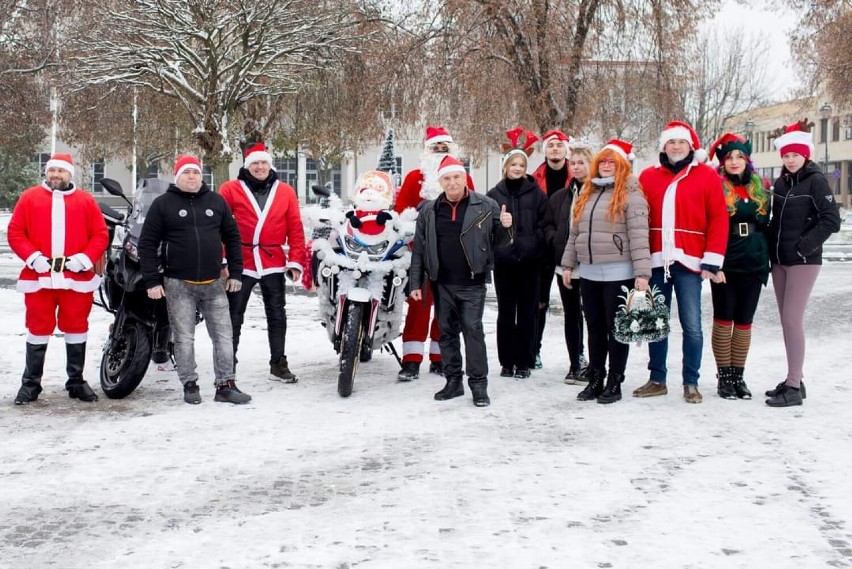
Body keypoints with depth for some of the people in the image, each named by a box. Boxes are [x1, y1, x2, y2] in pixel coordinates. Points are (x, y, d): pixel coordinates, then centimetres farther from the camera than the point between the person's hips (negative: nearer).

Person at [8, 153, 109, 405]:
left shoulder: (86, 200, 6)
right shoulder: (30, 197, 6)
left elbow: (100, 234, 3)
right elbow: (15, 232, 2)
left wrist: (86, 258, -11)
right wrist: (32, 257, -11)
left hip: (77, 277, 1)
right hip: (39, 276, 0)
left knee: (76, 329, 9)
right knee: (38, 330, 5)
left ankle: (76, 382, 19)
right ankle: (30, 384, 14)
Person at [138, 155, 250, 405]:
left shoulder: (216, 201, 10)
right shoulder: (163, 204, 1)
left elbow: (232, 237, 14)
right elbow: (147, 243, -1)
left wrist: (235, 272, 8)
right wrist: (152, 280, -7)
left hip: (214, 283, 3)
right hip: (179, 284, -3)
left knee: (223, 335, 2)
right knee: (184, 338, 3)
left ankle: (225, 386, 8)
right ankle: (190, 385, 13)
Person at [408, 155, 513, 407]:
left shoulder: (485, 206, 0)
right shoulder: (429, 211, 7)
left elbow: (497, 242, 6)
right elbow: (419, 249, 8)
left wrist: (504, 227, -16)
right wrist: (416, 282, 4)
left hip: (472, 283, -3)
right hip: (441, 283, 3)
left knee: (473, 330, -5)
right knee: (447, 332, 10)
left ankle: (479, 384, 2)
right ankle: (453, 381, 20)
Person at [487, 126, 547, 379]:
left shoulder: (536, 194, 4)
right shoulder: (494, 195, 5)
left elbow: (543, 224, 1)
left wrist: (531, 243, -10)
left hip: (530, 261, -1)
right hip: (503, 261, 1)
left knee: (527, 312, 3)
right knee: (505, 312, 6)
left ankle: (524, 362, 10)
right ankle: (507, 361, 14)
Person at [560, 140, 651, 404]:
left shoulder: (630, 194, -7)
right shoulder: (587, 192, 14)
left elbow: (639, 235, -14)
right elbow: (574, 232, 18)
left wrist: (642, 273, -20)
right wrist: (568, 264, 15)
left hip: (619, 273, -6)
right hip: (589, 273, 6)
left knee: (616, 329, 3)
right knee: (595, 329, 13)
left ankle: (614, 384, 11)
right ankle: (595, 380, 21)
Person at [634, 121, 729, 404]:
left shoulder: (707, 176, 2)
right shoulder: (648, 176, 10)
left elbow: (719, 219, -2)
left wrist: (712, 260, -7)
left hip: (689, 262, -3)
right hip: (656, 262, 3)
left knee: (692, 326, -1)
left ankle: (691, 383, 9)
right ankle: (657, 380, 19)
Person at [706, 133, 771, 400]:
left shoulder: (760, 189, 11)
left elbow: (767, 225, 17)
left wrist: (767, 259, 11)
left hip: (754, 265, 4)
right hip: (725, 265, -4)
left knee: (744, 322, 8)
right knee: (723, 320, 3)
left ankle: (738, 376, 16)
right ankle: (724, 376, 10)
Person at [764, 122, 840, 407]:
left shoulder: (815, 181, -8)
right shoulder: (780, 183, 12)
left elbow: (831, 221, -13)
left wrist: (804, 246, -17)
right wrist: (770, 250, 6)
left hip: (803, 262, -7)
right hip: (779, 261, 7)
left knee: (792, 319, -11)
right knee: (786, 320, 10)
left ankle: (794, 388, -9)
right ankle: (794, 379, 19)